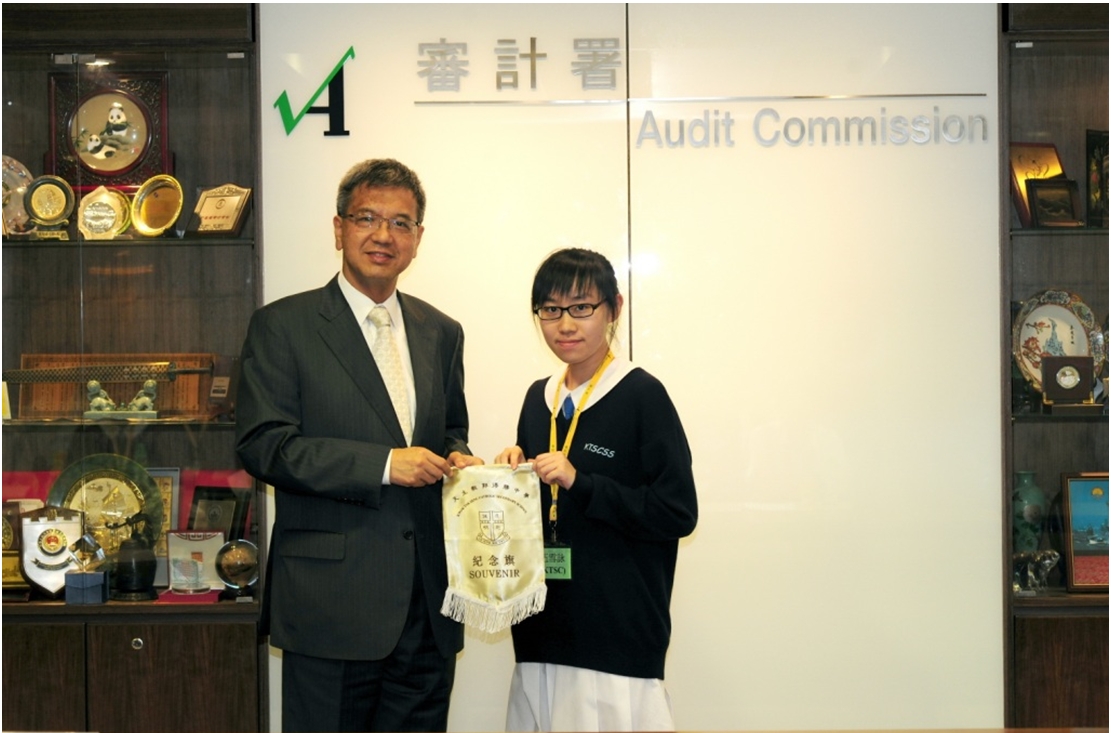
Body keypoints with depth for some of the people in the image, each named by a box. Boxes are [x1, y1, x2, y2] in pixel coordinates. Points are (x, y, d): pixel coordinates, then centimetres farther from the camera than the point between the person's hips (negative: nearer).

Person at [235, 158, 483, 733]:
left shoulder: (441, 333, 14)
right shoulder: (282, 326, -2)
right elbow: (263, 445, -10)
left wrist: (457, 458, -1)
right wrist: (383, 464, -17)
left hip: (427, 608, 5)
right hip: (333, 601, -5)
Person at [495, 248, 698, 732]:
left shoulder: (643, 395, -9)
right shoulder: (538, 398, 11)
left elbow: (678, 513, -13)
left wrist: (579, 483, -19)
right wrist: (513, 472, 0)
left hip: (619, 633, -6)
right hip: (543, 628, 6)